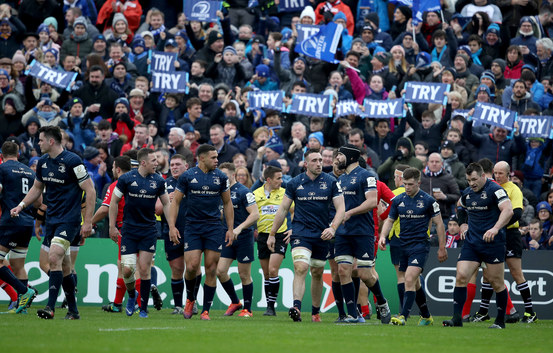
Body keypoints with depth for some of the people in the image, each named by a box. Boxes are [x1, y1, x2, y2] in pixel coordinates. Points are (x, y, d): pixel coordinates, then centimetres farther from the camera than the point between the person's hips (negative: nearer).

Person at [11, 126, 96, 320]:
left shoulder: (72, 161, -14)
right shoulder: (43, 161, 8)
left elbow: (90, 190, -12)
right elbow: (37, 187, 24)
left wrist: (87, 222, -15)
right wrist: (21, 206, 9)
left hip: (69, 220, -7)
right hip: (51, 220, 7)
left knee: (54, 257, -21)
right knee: (64, 266, 9)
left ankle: (50, 307, -25)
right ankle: (73, 310, 16)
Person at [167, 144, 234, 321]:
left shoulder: (221, 177, 5)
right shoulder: (187, 176, 0)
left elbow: (227, 203, 13)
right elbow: (175, 201, 4)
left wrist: (230, 229, 7)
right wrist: (172, 226, -6)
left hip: (214, 227, 2)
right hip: (192, 226, -2)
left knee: (211, 269, -2)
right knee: (192, 266, -12)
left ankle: (206, 310, 5)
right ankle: (190, 299, 16)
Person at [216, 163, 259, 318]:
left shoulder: (243, 192, -10)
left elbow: (255, 214, -15)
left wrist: (239, 228, -24)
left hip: (244, 237, -6)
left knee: (244, 275, -1)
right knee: (220, 271, -3)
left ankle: (247, 309, 11)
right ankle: (235, 302, 14)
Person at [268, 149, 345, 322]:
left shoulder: (331, 182, 2)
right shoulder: (295, 183, 3)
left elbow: (340, 208, -1)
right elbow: (283, 209, 9)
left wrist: (333, 228, -18)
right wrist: (272, 234, 9)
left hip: (322, 235, 2)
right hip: (300, 233, -2)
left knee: (317, 274, 10)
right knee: (301, 268, -20)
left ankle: (315, 311, 23)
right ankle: (296, 307, -33)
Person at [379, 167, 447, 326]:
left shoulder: (428, 200, -6)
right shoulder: (398, 200, 6)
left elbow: (439, 224, -1)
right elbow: (390, 220, 15)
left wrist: (442, 248, -2)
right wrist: (383, 236, -4)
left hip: (420, 245, -6)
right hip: (403, 246, 6)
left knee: (410, 280, -19)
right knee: (415, 283, 14)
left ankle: (403, 316, -25)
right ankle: (426, 316, 27)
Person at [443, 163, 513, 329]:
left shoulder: (495, 190, -12)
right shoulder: (467, 193, 11)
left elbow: (508, 210, -26)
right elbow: (460, 207, 34)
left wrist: (495, 228, -39)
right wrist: (463, 223, 18)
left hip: (493, 243, -6)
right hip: (471, 243, 6)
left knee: (496, 282, 1)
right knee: (461, 277, -8)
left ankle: (501, 321, 14)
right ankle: (457, 318, -8)